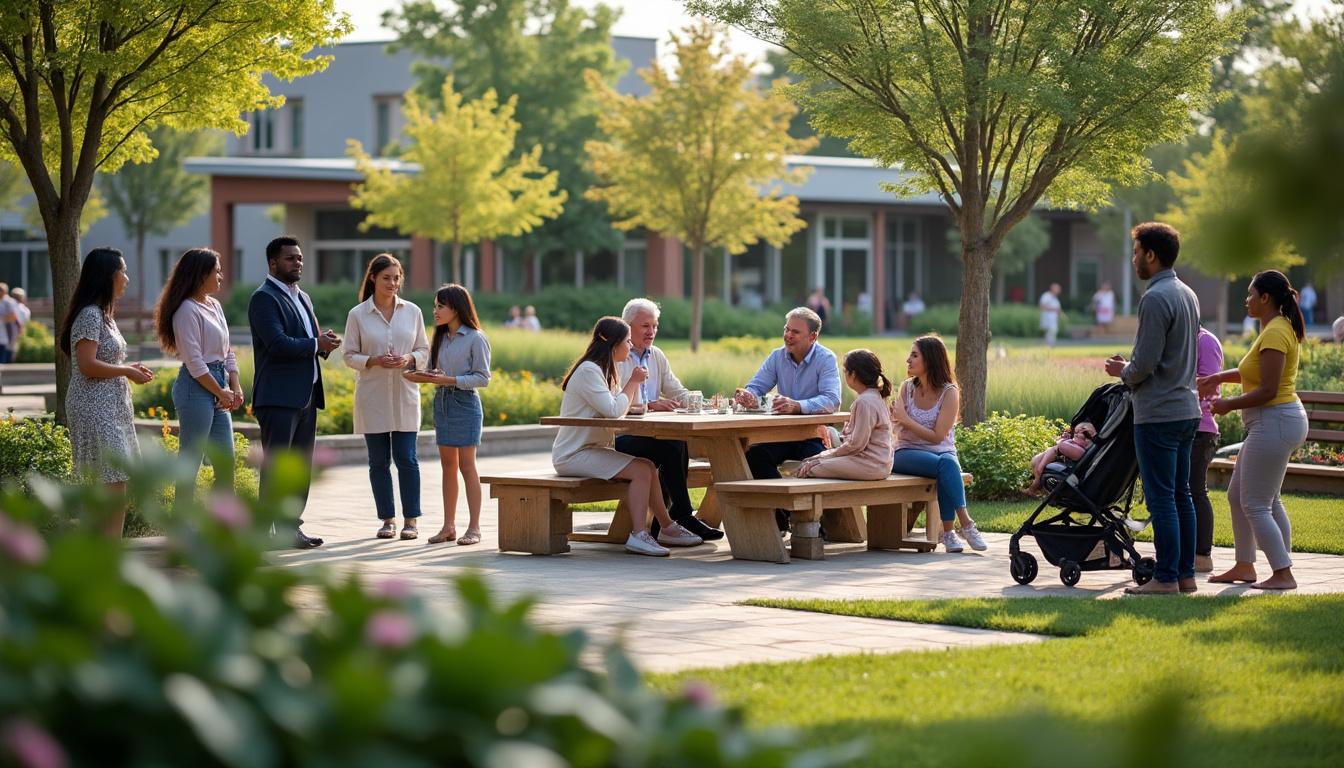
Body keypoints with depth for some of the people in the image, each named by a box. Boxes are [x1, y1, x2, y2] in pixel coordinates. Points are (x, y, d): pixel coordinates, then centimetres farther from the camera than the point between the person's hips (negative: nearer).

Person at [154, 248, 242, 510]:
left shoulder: (214, 306, 15)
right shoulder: (188, 310, -12)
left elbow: (227, 351, 17)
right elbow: (194, 361, -16)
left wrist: (235, 387, 5)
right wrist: (221, 392, -11)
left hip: (218, 391, 9)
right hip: (197, 388, -9)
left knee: (226, 463, 10)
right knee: (190, 461, -5)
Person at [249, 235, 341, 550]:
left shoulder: (302, 297, 20)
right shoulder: (264, 298, -9)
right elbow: (278, 344, -21)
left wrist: (325, 342, 2)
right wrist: (317, 344, -11)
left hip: (306, 396, 9)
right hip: (278, 397, -9)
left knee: (301, 465, 10)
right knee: (276, 465, -8)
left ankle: (292, 526, 15)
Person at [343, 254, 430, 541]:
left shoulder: (412, 312, 5)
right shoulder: (358, 315, 0)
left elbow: (424, 350, 10)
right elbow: (349, 355, 2)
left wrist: (409, 360, -11)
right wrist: (374, 361, -15)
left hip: (404, 396, 0)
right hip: (372, 396, 0)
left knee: (406, 458, -3)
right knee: (379, 461, 4)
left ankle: (411, 520, 4)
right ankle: (387, 519, 12)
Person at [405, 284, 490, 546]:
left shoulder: (475, 339, -8)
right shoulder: (440, 338, 12)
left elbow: (483, 377, -12)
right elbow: (432, 372, 13)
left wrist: (448, 380, -19)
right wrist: (422, 376, -9)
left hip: (465, 403, -6)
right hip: (441, 403, 7)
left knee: (466, 466, -4)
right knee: (448, 466, 9)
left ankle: (474, 527, 1)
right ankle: (449, 526, 13)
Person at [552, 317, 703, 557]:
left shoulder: (601, 370, 17)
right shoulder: (588, 371, -16)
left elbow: (620, 408, 15)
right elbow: (613, 410, -23)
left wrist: (634, 383, 1)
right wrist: (633, 382, -10)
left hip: (591, 450, 10)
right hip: (573, 454, -10)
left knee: (648, 467, 0)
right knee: (641, 470, -20)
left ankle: (667, 528, 3)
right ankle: (639, 535, -21)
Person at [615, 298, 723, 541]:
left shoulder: (657, 356, 19)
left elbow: (679, 393, 14)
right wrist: (650, 405, -29)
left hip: (650, 434, 6)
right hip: (620, 437, -6)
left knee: (679, 445, -26)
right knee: (671, 447, -29)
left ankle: (661, 523, -21)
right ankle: (684, 517, -21)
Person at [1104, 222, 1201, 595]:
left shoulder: (1155, 298, -16)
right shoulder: (1187, 294, 14)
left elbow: (1146, 363, -18)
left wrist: (1124, 373, 1)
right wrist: (1132, 365, 18)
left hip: (1158, 414, -9)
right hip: (1186, 408, 9)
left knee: (1161, 498, -6)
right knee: (1181, 496, 12)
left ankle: (1166, 577, -4)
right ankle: (1186, 574, 15)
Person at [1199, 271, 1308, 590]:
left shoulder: (1275, 333, -19)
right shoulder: (1280, 327, 13)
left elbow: (1268, 389, -24)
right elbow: (1258, 373, 26)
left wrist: (1229, 405, -13)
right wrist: (1218, 378, 20)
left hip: (1274, 423, -11)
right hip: (1273, 423, 11)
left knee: (1255, 505, -6)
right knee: (1238, 495, 18)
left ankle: (1283, 574, -4)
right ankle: (1244, 566, 25)